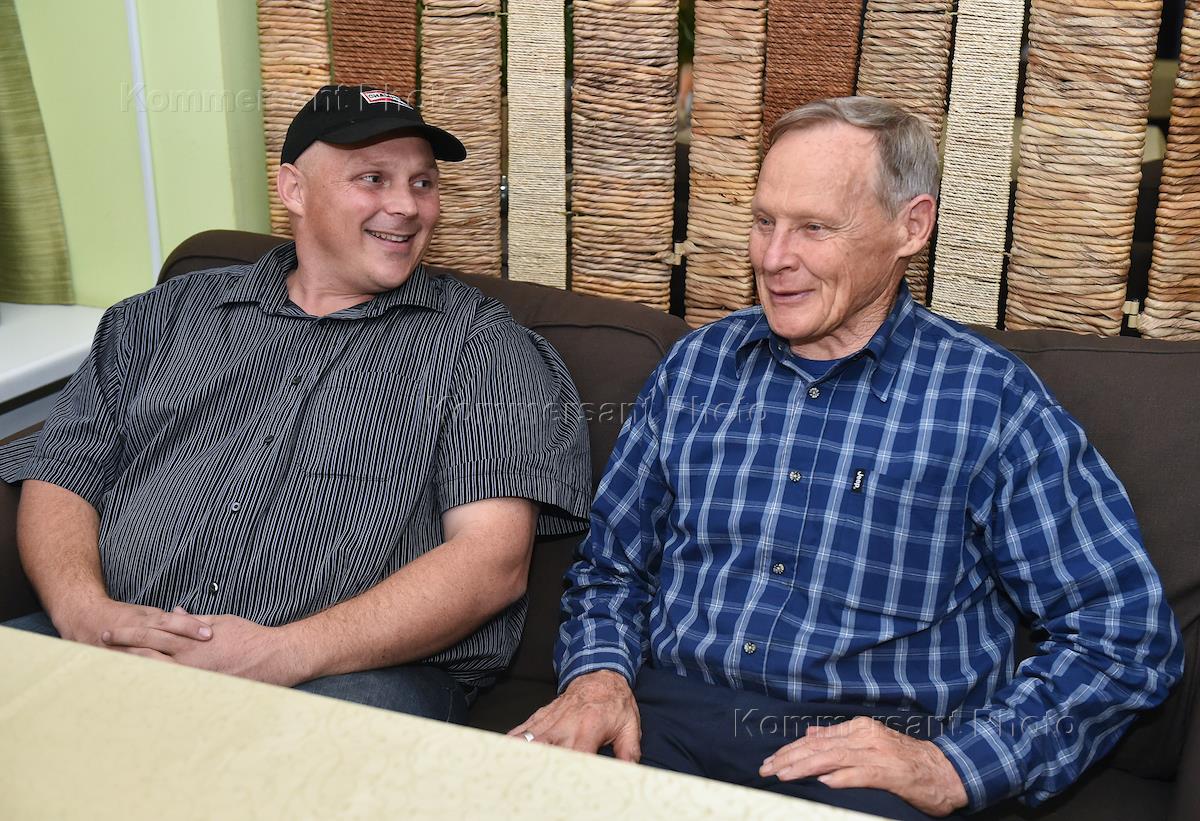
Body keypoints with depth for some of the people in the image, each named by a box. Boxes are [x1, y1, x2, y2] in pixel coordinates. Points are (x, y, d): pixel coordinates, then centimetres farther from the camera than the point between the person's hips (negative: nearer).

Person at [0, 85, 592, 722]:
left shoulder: (478, 342, 5)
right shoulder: (167, 316, 18)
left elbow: (493, 557, -6)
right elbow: (59, 479, 15)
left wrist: (282, 654, -18)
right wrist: (84, 612, -8)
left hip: (348, 674, -3)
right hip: (110, 648, 3)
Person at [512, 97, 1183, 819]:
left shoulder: (990, 399, 2)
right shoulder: (698, 365, 14)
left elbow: (1125, 631, 0)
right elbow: (611, 563, 19)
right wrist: (598, 673, -1)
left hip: (873, 756, -2)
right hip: (668, 716, 3)